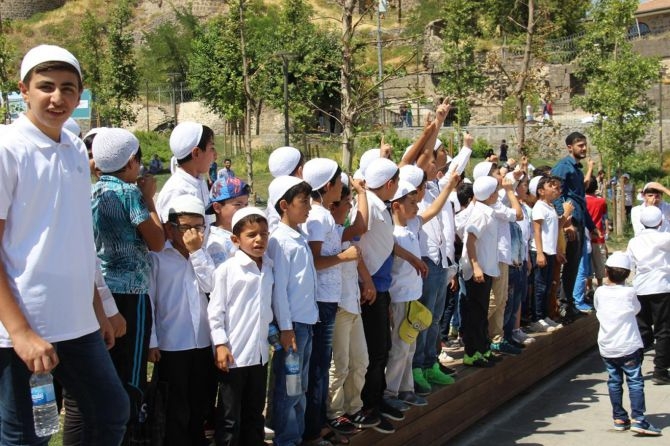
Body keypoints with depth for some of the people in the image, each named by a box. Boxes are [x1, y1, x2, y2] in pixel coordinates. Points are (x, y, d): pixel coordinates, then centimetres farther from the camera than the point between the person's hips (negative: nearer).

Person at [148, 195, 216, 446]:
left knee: (200, 404, 16)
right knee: (175, 409, 4)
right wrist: (151, 342, -10)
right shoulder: (157, 256, -6)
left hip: (202, 342, 5)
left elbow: (210, 285, -5)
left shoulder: (202, 255, 11)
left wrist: (196, 251, -9)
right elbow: (148, 301, -7)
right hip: (170, 344, -5)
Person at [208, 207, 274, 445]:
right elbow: (215, 309, -10)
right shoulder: (226, 269, -10)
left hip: (260, 352, 6)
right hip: (233, 353, -6)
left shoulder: (269, 269, 7)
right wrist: (220, 344, -13)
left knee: (255, 413, 16)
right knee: (230, 416, 3)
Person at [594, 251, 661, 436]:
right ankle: (638, 419, -8)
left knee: (614, 381, 13)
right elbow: (637, 309, 6)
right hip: (628, 346, -4)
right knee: (635, 381, 0)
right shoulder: (629, 292, -10)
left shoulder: (599, 292, -3)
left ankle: (619, 418, 17)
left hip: (606, 347, 4)